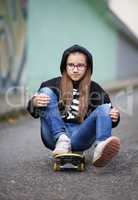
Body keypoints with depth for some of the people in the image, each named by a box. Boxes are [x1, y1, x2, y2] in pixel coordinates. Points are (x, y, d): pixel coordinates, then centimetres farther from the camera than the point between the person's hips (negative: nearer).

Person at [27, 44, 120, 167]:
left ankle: (100, 147, -48)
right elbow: (33, 111, 1)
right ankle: (61, 140, -31)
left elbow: (106, 114, 8)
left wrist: (114, 118, -17)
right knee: (46, 91, -13)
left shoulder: (95, 89, 13)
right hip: (55, 137, 0)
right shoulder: (54, 85, 9)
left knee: (105, 108, -17)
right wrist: (34, 102, -24)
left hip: (79, 138, 1)